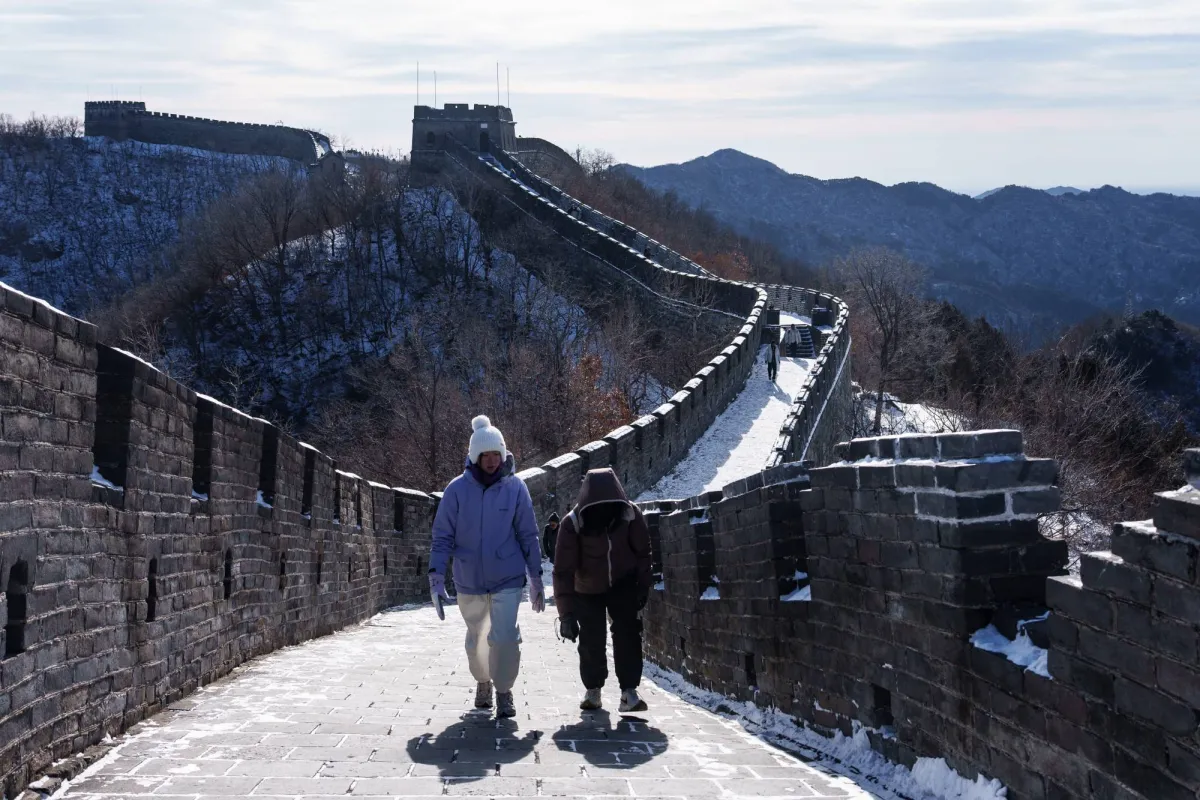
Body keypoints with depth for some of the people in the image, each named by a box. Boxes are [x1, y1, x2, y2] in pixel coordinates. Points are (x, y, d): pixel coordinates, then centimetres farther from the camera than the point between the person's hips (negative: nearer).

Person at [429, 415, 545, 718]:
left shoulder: (515, 487, -5)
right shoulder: (458, 489, -6)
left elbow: (528, 536, 2)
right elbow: (443, 536, -2)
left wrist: (536, 578, 3)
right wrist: (436, 575, -10)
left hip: (507, 580, -1)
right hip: (469, 581, 2)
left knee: (504, 637, -14)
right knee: (476, 639, 16)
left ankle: (504, 691, 6)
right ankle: (482, 682, 41)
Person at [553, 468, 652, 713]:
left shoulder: (629, 514, -23)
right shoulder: (572, 524, -30)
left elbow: (643, 552, -6)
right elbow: (563, 571, -29)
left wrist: (643, 587, -4)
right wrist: (566, 614, -31)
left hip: (623, 583, 1)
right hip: (587, 590, -1)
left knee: (627, 633, -13)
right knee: (591, 641, -3)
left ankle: (629, 692, -11)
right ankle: (592, 690, 19)